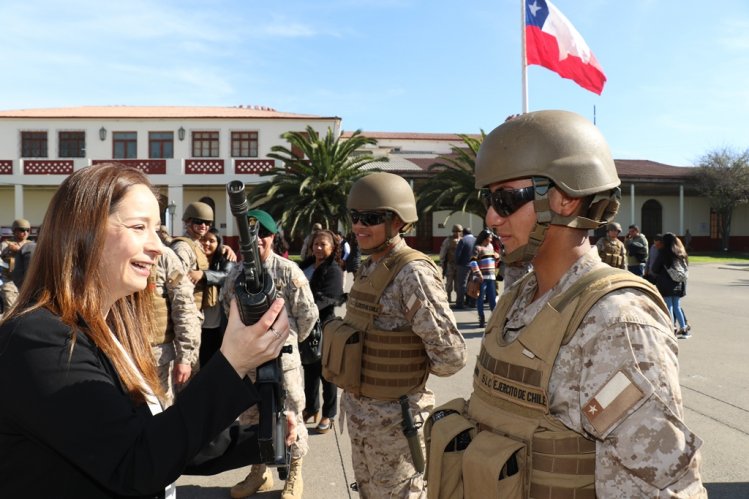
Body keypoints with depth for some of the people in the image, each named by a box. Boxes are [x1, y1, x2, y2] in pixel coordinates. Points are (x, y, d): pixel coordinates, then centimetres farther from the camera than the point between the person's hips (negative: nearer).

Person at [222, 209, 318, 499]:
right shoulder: (236, 273, 3)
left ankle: (294, 475, 27)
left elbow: (308, 313, -8)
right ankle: (259, 472, 37)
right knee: (250, 416, 17)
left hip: (282, 356, -5)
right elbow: (228, 306, 21)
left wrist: (291, 338, 5)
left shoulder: (288, 271, -12)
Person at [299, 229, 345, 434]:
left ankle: (328, 414, 19)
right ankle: (311, 408, 33)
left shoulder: (334, 271, -11)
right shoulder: (306, 265, 9)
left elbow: (323, 300, -22)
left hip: (323, 327, -6)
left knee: (326, 372, 6)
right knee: (309, 369, 17)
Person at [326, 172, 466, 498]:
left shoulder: (413, 274, -23)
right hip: (358, 409, 9)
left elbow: (451, 356, -24)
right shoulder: (369, 268, 4)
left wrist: (407, 371, -7)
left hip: (392, 417, -8)